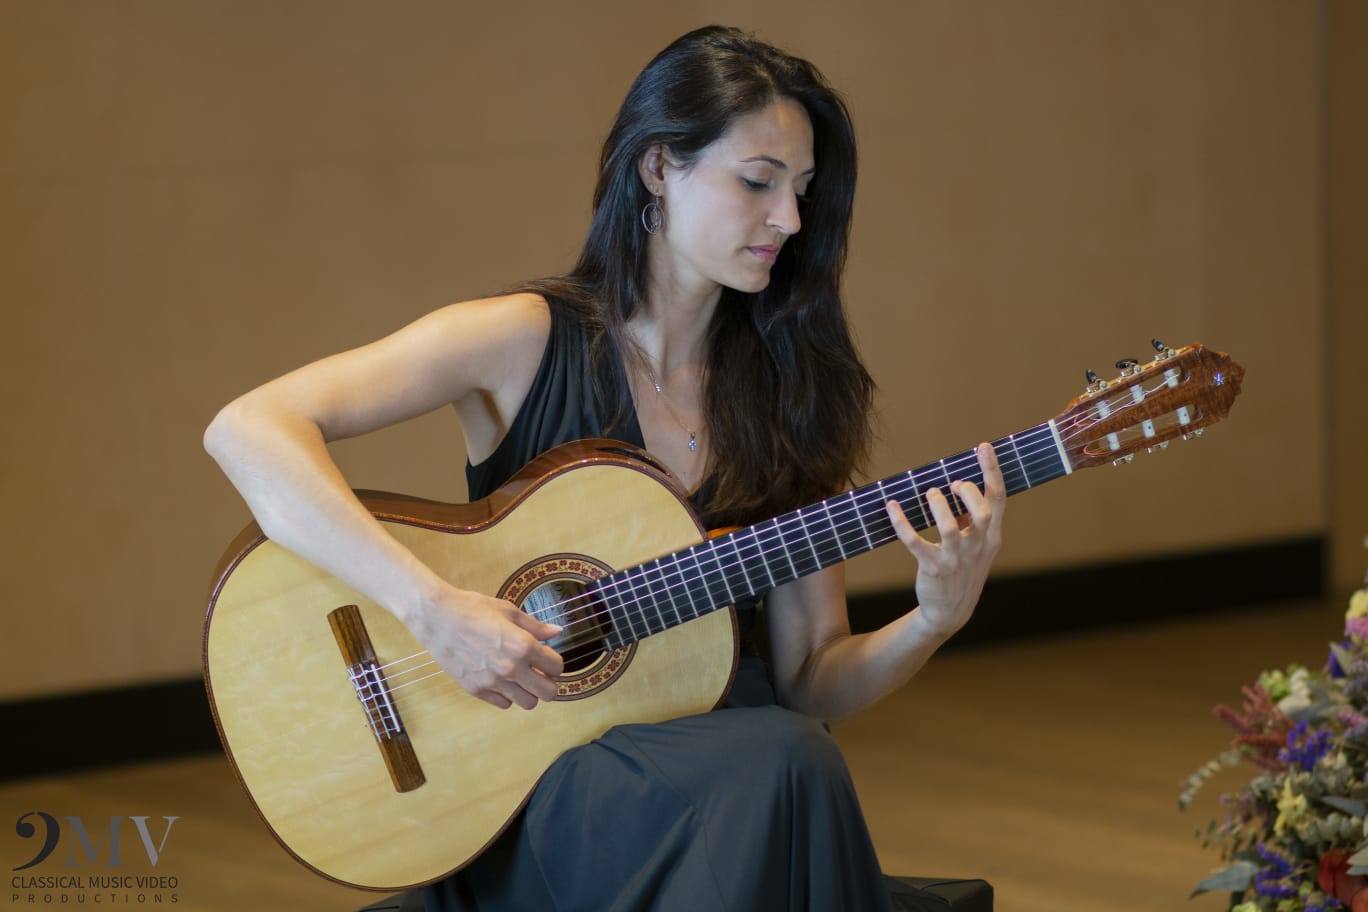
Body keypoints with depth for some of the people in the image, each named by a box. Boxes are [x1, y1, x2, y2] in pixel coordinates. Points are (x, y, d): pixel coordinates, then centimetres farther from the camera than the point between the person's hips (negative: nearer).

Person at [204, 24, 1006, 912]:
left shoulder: (789, 391, 9)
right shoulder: (525, 341, -4)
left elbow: (809, 680, 9)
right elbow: (247, 431, -18)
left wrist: (936, 620, -12)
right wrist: (434, 607, -27)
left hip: (726, 749, 4)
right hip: (532, 775, -3)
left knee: (796, 757, -33)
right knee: (777, 765, -34)